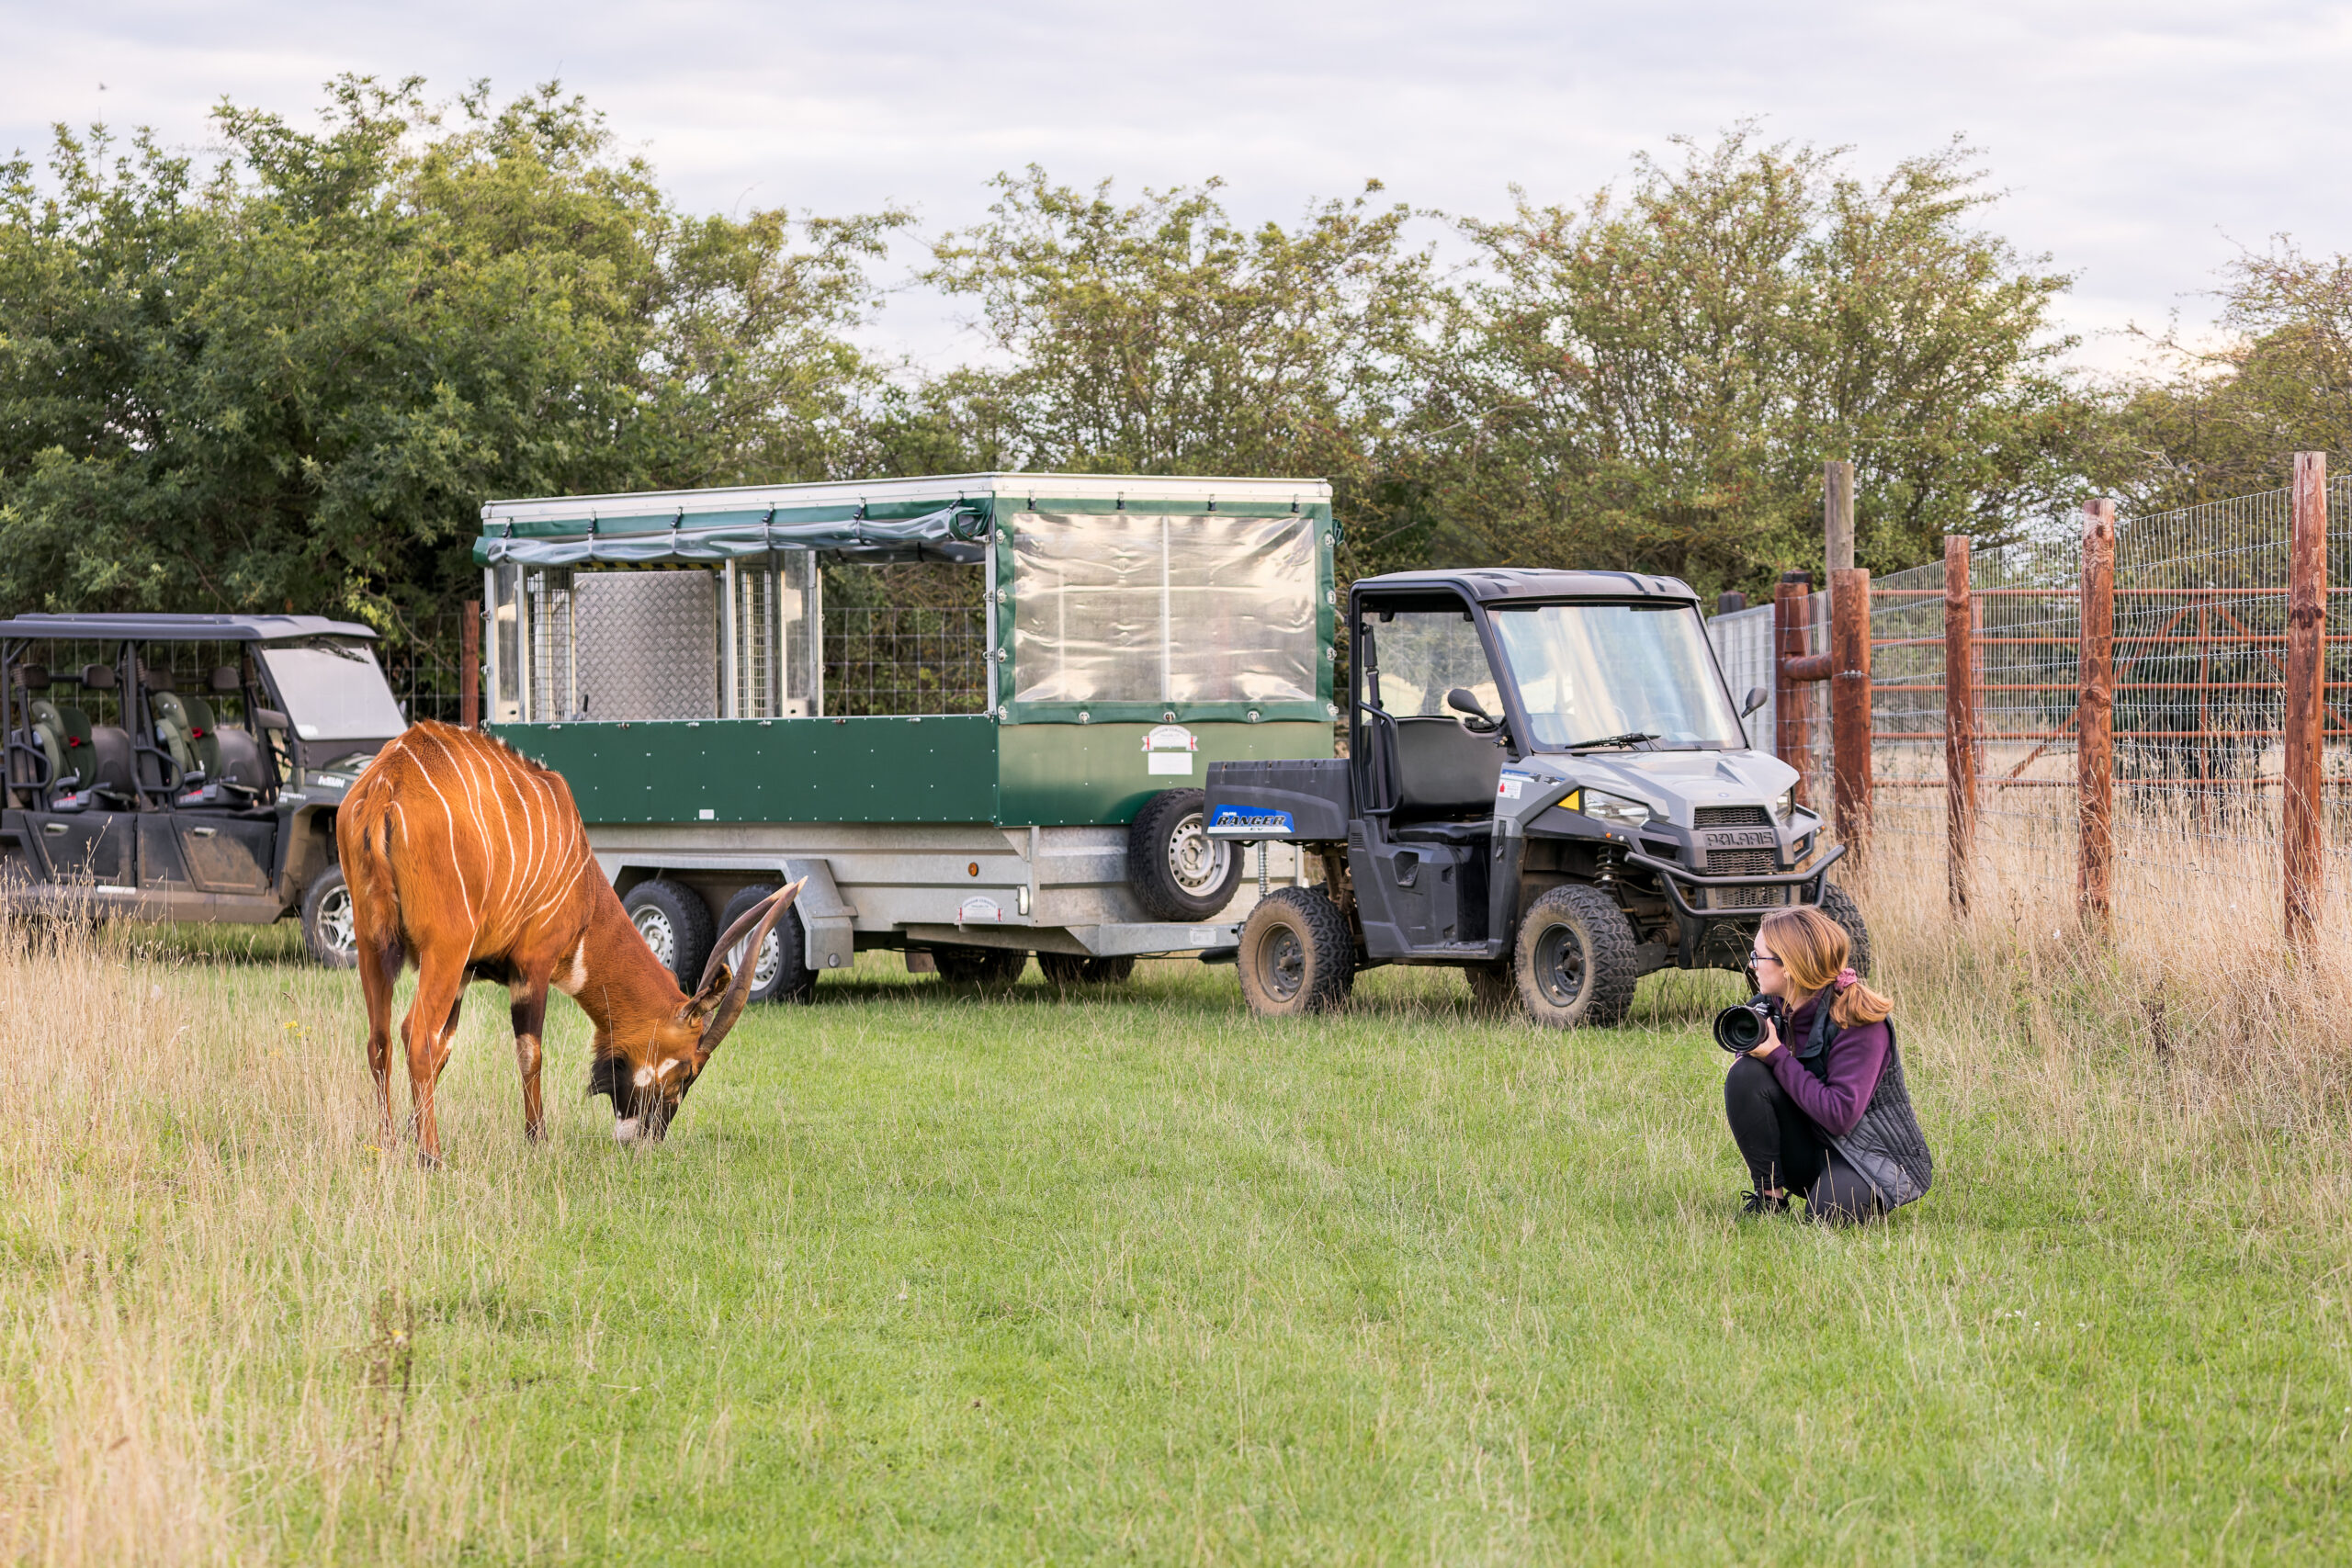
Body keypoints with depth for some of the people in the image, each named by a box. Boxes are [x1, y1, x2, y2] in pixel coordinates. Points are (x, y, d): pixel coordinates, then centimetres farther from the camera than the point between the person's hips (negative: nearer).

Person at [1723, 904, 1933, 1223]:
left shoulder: (1857, 1020, -21)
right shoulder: (1779, 1009, 0)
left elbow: (1841, 1115, -27)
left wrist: (1777, 1057, -25)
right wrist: (1753, 1046, -16)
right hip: (1809, 1154, 6)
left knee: (1828, 1212, -36)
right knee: (1746, 1073, -16)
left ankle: (1865, 1195, 1)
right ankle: (1769, 1196, -8)